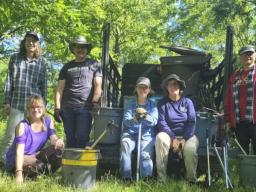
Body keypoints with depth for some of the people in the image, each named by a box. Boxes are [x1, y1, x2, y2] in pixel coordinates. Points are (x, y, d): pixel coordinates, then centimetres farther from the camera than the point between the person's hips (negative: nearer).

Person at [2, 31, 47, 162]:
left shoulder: (42, 62, 9)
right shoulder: (15, 58, 8)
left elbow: (44, 85, 10)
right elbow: (9, 81, 7)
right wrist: (7, 102, 2)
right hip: (16, 104, -1)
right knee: (10, 136, -1)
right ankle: (4, 160, 7)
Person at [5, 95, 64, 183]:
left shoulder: (47, 121, -3)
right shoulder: (23, 125, -19)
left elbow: (53, 138, -13)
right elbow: (19, 151, -26)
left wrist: (58, 141, -40)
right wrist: (19, 174, -36)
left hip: (34, 156, 5)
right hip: (17, 160, -5)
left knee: (58, 149, -19)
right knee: (40, 165, -35)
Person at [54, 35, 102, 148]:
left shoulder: (94, 65, 11)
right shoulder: (67, 67, 18)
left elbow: (98, 86, 3)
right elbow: (59, 89, 13)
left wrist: (94, 103, -9)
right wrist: (57, 108, 3)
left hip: (85, 107, -3)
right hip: (67, 108, 3)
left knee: (82, 139, -9)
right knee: (70, 140, 6)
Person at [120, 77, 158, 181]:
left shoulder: (152, 104, 11)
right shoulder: (131, 103, 11)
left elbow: (154, 121, -4)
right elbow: (125, 120, -2)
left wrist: (145, 115, -25)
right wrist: (134, 120, -26)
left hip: (147, 133, 0)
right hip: (131, 132, 0)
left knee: (145, 152, -28)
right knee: (125, 144, -29)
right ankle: (126, 178, -30)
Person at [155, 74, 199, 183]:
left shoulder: (187, 102, 9)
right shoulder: (162, 103, 8)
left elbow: (192, 122, -1)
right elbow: (162, 122, -4)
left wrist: (184, 139, -17)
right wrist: (173, 138, -18)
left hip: (187, 135, 0)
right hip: (169, 134, 0)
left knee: (190, 149, -34)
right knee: (160, 138, -34)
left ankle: (192, 179, -12)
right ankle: (161, 178, -31)